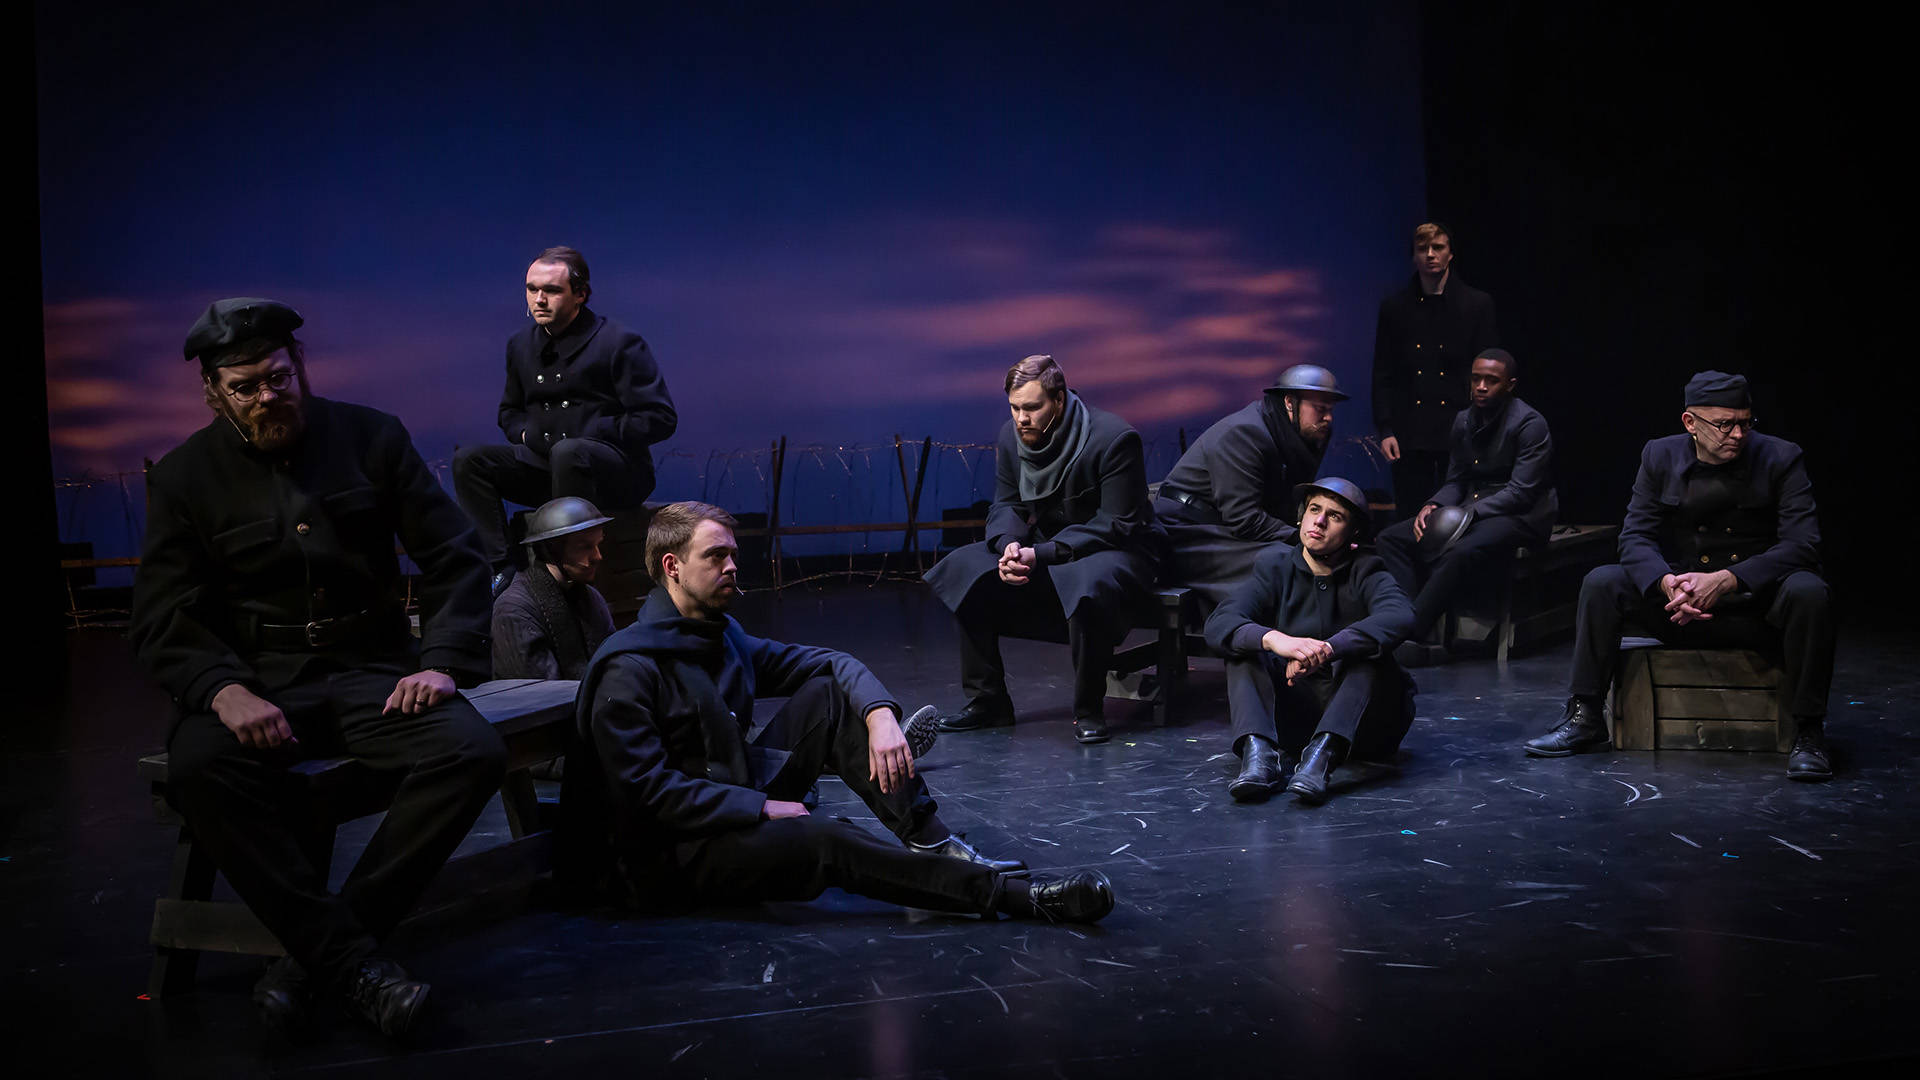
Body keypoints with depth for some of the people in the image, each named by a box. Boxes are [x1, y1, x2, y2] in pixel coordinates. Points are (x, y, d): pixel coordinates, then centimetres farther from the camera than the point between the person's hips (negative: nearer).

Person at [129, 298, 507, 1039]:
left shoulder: (372, 438, 6)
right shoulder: (184, 476, 6)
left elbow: (455, 557, 6)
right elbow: (162, 619, 0)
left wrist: (442, 662, -10)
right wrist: (224, 691, -21)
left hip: (372, 672, 0)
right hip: (257, 679, 0)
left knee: (474, 753, -28)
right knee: (197, 766, -33)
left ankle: (315, 954, -21)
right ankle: (349, 958, -25)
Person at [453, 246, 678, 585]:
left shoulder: (620, 342, -6)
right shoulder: (520, 345, 14)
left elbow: (661, 418, -10)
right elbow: (510, 411, 31)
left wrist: (590, 434, -13)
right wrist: (525, 434, 6)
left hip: (618, 471, -6)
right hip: (545, 464, 7)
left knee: (567, 453, -38)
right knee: (468, 460, -11)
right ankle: (499, 569, -22)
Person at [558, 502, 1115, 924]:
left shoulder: (722, 637, 10)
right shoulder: (629, 668, -17)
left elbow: (831, 663, 9)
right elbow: (648, 790, -23)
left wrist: (880, 715, -12)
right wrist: (762, 807, -22)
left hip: (738, 806, 9)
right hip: (667, 856, -9)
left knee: (829, 693, -4)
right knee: (823, 840, -33)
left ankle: (929, 839, -14)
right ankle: (1016, 896, -32)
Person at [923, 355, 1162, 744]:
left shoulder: (1113, 438, -21)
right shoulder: (1012, 436, -1)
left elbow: (1117, 525, -22)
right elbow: (1006, 507, 4)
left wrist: (1042, 556, -29)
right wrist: (1010, 545, -21)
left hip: (1117, 550, -6)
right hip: (1045, 548, 6)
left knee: (1089, 584, -40)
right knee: (966, 568, -13)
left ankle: (1088, 709, -21)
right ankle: (986, 700, -5)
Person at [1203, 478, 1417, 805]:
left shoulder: (1366, 573, -4)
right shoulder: (1277, 567, 3)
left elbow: (1399, 617, -28)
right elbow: (1218, 624, -14)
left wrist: (1325, 650, -42)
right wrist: (1275, 639, -36)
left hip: (1360, 722, -2)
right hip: (1293, 715, 2)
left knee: (1371, 650, -27)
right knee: (1244, 647, -15)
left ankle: (1323, 753, -45)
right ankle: (1258, 751, -38)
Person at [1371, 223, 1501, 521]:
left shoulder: (1477, 304, 5)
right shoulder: (1394, 306, 8)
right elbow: (1382, 375, 8)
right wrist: (1385, 429, -1)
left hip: (1460, 433, -1)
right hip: (1410, 436, 1)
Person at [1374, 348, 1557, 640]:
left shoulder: (1529, 423, -9)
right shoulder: (1464, 421, 13)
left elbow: (1521, 492, -17)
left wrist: (1468, 514, -25)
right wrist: (1433, 506, -7)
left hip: (1520, 517, -8)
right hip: (1471, 511, 8)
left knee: (1462, 553, -40)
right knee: (1390, 538, -10)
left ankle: (1410, 632, -38)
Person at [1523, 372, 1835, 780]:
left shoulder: (1781, 458, -7)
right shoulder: (1660, 456, 0)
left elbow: (1802, 544, -16)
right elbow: (1635, 536, -5)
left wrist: (1727, 579, -31)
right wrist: (1667, 582, -28)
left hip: (1758, 603, -2)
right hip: (1680, 603, 2)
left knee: (1808, 592, -34)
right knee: (1601, 583, -19)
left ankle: (1808, 732, -22)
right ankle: (1585, 717, -11)